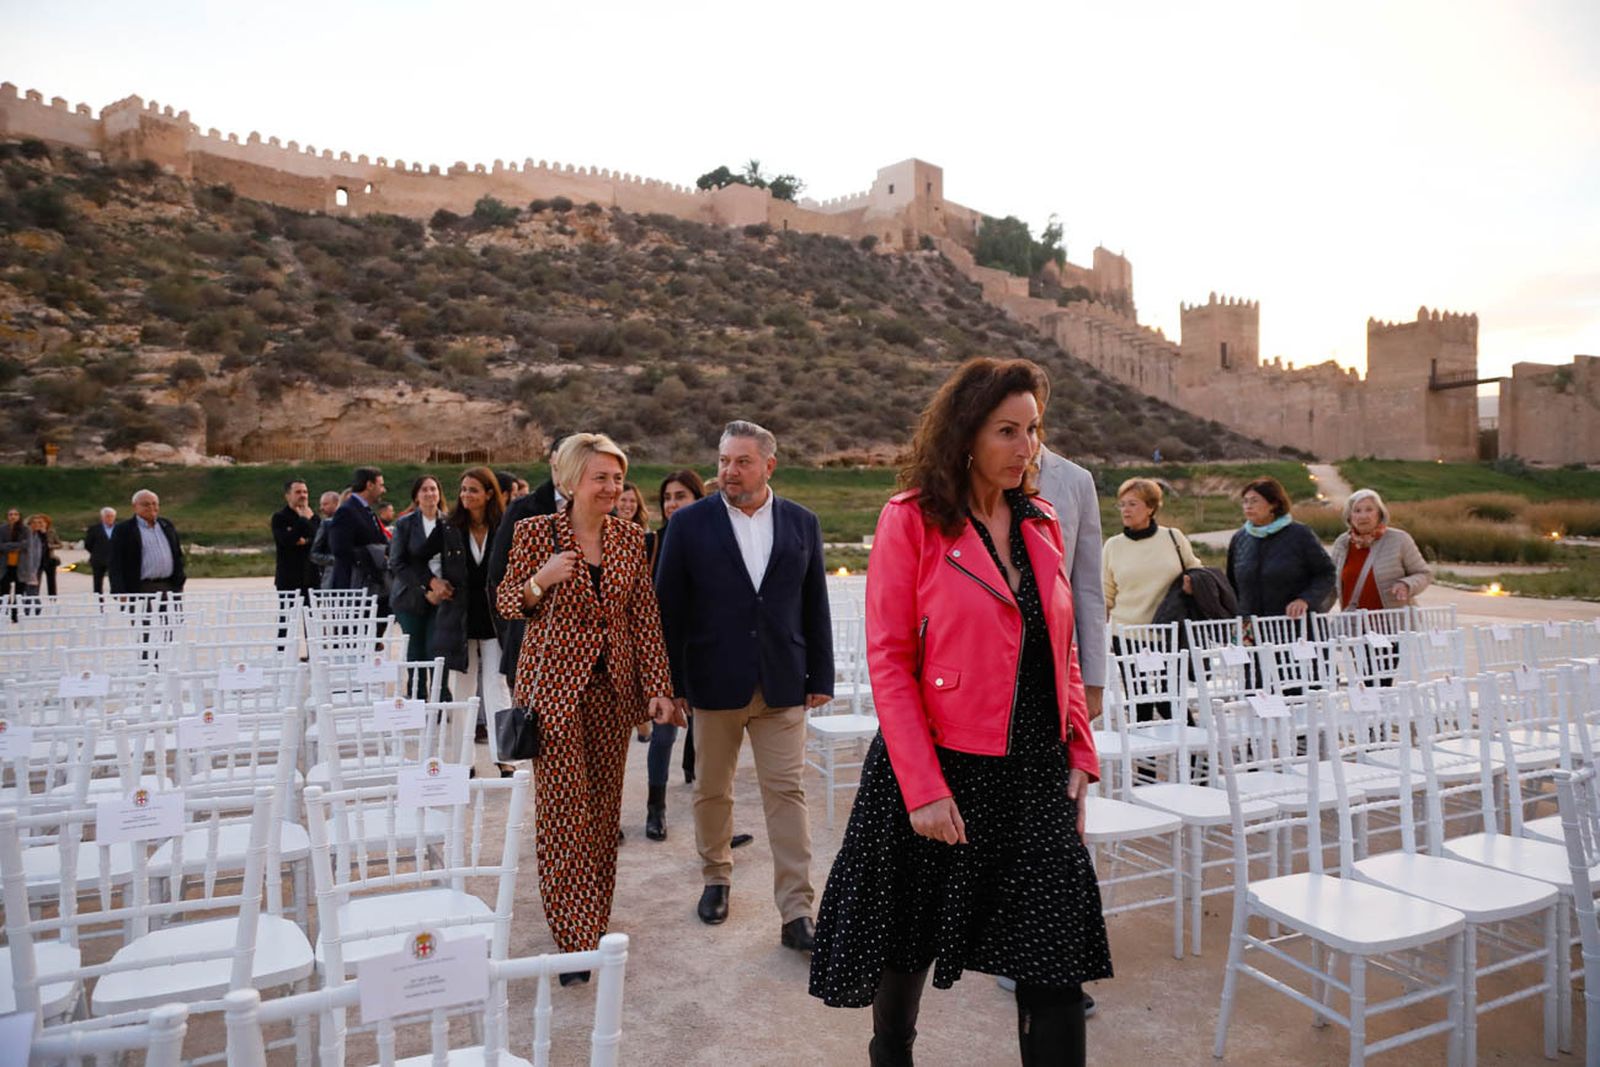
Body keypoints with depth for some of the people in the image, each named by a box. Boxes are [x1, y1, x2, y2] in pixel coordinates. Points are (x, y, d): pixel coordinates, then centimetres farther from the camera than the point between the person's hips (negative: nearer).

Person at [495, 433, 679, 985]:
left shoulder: (630, 536, 4)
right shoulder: (534, 531, -6)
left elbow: (645, 615, 5)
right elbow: (506, 603, 2)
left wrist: (658, 686, -1)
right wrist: (540, 581, -20)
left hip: (614, 685, 4)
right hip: (556, 682, -3)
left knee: (604, 806, 11)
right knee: (563, 809, -3)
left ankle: (595, 914, 28)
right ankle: (574, 937, 8)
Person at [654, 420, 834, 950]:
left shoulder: (802, 523, 3)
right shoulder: (689, 523, -2)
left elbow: (815, 605, 6)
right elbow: (669, 607, -1)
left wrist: (821, 676, 4)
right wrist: (671, 682, -3)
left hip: (782, 684, 1)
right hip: (714, 683, 0)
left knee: (787, 793, 1)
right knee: (712, 791, 14)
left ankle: (797, 913, 7)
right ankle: (716, 877, 36)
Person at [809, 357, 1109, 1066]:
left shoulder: (1040, 524, 9)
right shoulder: (911, 519, -9)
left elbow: (1062, 653, 15)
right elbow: (889, 661, -12)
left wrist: (1079, 754, 6)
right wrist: (923, 789, -16)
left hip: (1037, 774, 5)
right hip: (941, 769, -4)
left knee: (1057, 966, 3)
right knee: (907, 951, 16)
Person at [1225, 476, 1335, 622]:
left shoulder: (1300, 534, -2)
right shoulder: (1239, 539, 8)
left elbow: (1326, 573, -1)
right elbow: (1232, 584, 18)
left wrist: (1306, 600, -15)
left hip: (1298, 624, -3)